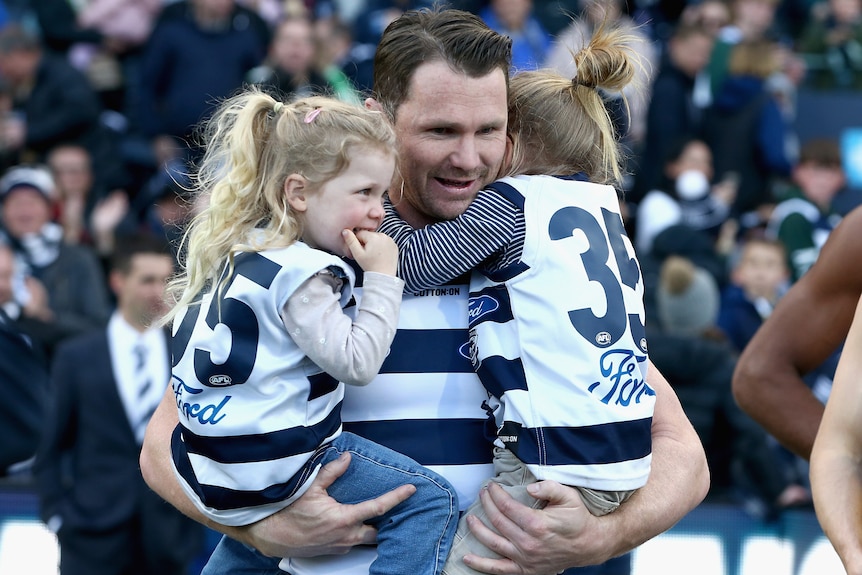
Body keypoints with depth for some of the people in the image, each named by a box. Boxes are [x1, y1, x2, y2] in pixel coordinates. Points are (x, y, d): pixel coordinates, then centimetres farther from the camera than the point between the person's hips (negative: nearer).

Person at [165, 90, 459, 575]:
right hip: (276, 472, -9)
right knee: (431, 501, -11)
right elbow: (356, 362, -20)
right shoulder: (297, 274, -18)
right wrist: (382, 279, -14)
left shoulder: (236, 251, 10)